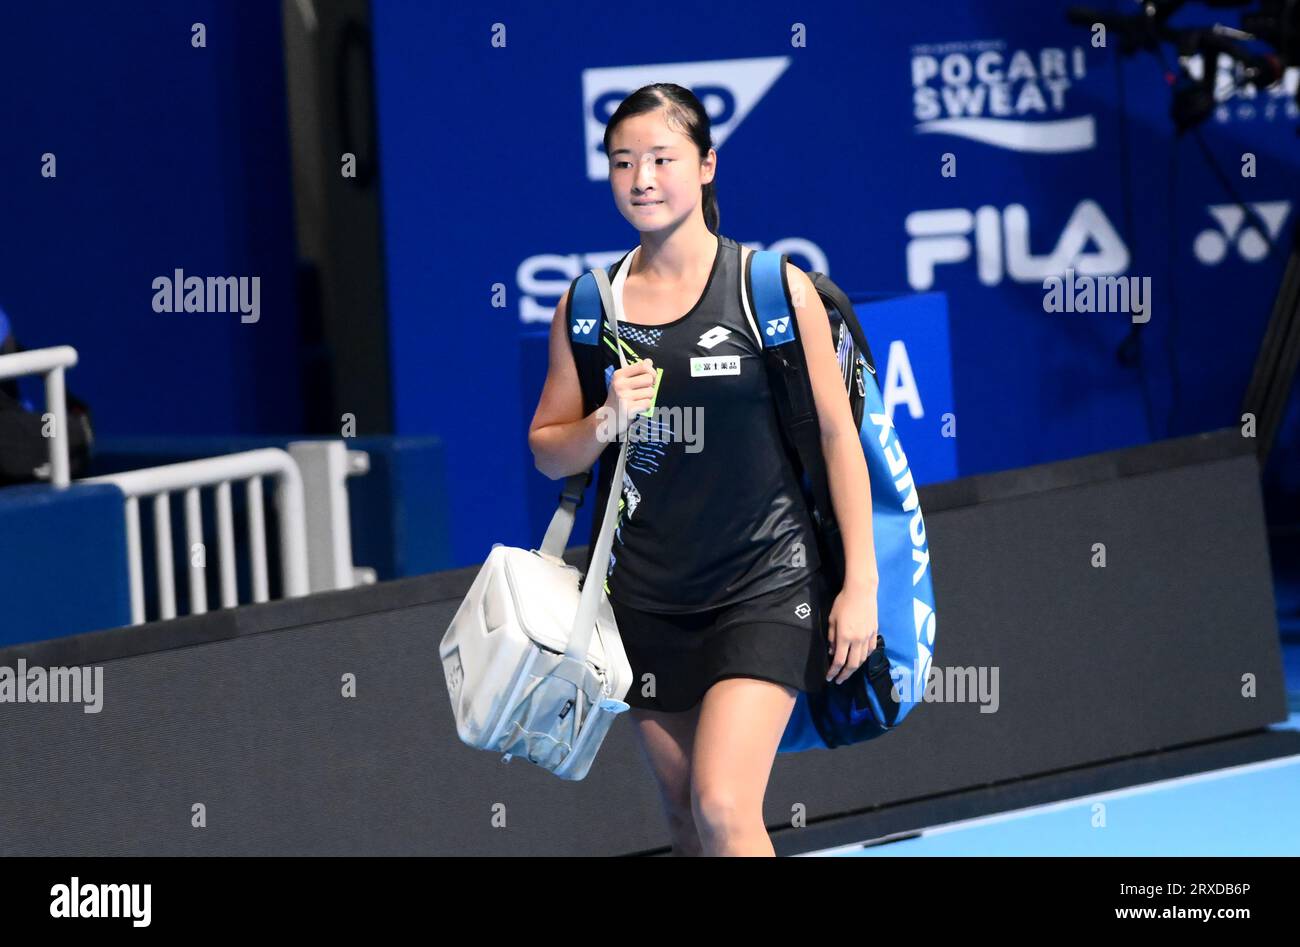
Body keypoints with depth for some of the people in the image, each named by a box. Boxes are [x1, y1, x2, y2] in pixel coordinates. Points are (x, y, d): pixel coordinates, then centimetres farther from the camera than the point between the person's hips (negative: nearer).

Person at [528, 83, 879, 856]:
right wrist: (608, 422, -12)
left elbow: (838, 435, -2)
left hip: (764, 589, -4)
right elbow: (548, 452, 10)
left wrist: (861, 584, -6)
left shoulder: (777, 289, -5)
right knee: (687, 822, 9)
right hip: (648, 600, 4)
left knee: (724, 810, -17)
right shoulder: (588, 305, 5)